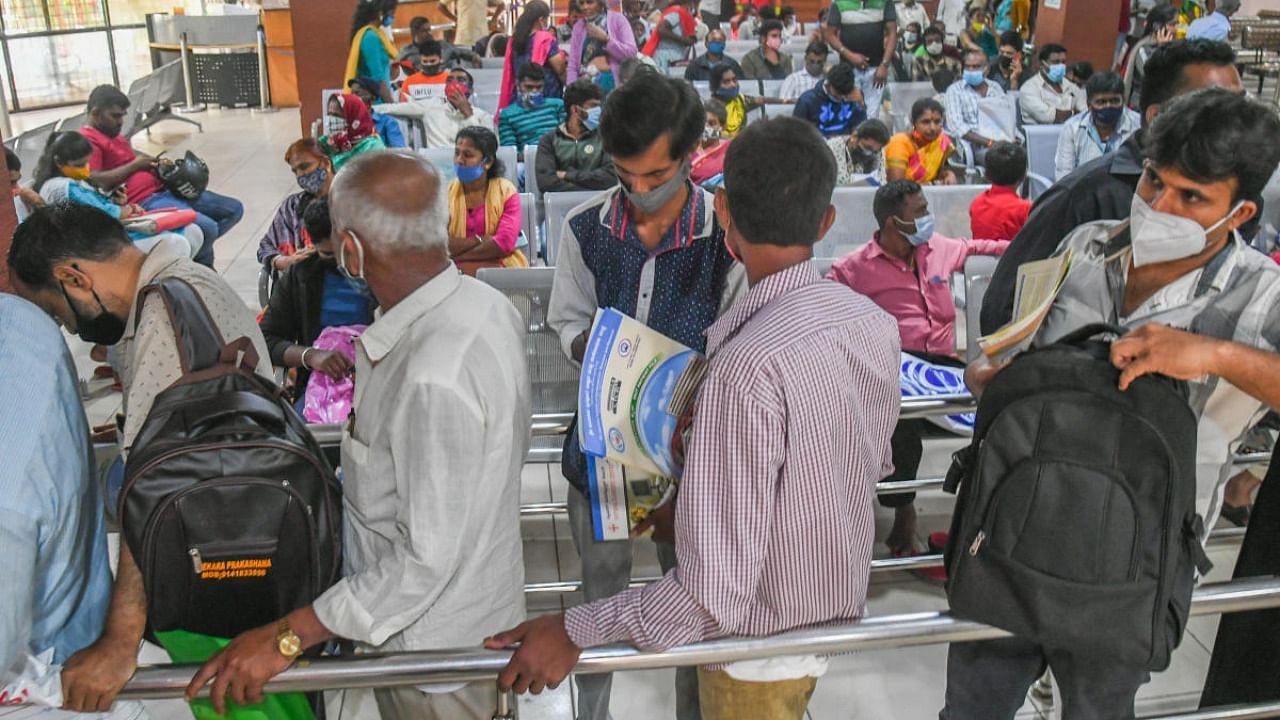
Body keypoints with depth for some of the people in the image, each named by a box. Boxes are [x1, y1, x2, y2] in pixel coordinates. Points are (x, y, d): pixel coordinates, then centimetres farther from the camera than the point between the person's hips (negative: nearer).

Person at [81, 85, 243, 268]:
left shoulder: (114, 135, 24)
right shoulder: (86, 140, -7)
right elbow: (95, 182, -20)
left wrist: (159, 164, 8)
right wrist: (135, 165, -9)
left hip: (162, 189, 11)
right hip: (142, 202, -11)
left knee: (233, 209, 7)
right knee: (206, 227, -29)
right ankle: (202, 267, 1)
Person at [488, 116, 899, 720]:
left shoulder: (748, 367, -34)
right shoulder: (876, 324, -10)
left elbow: (717, 592, -34)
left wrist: (575, 631, -24)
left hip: (762, 645, -7)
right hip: (843, 602, 7)